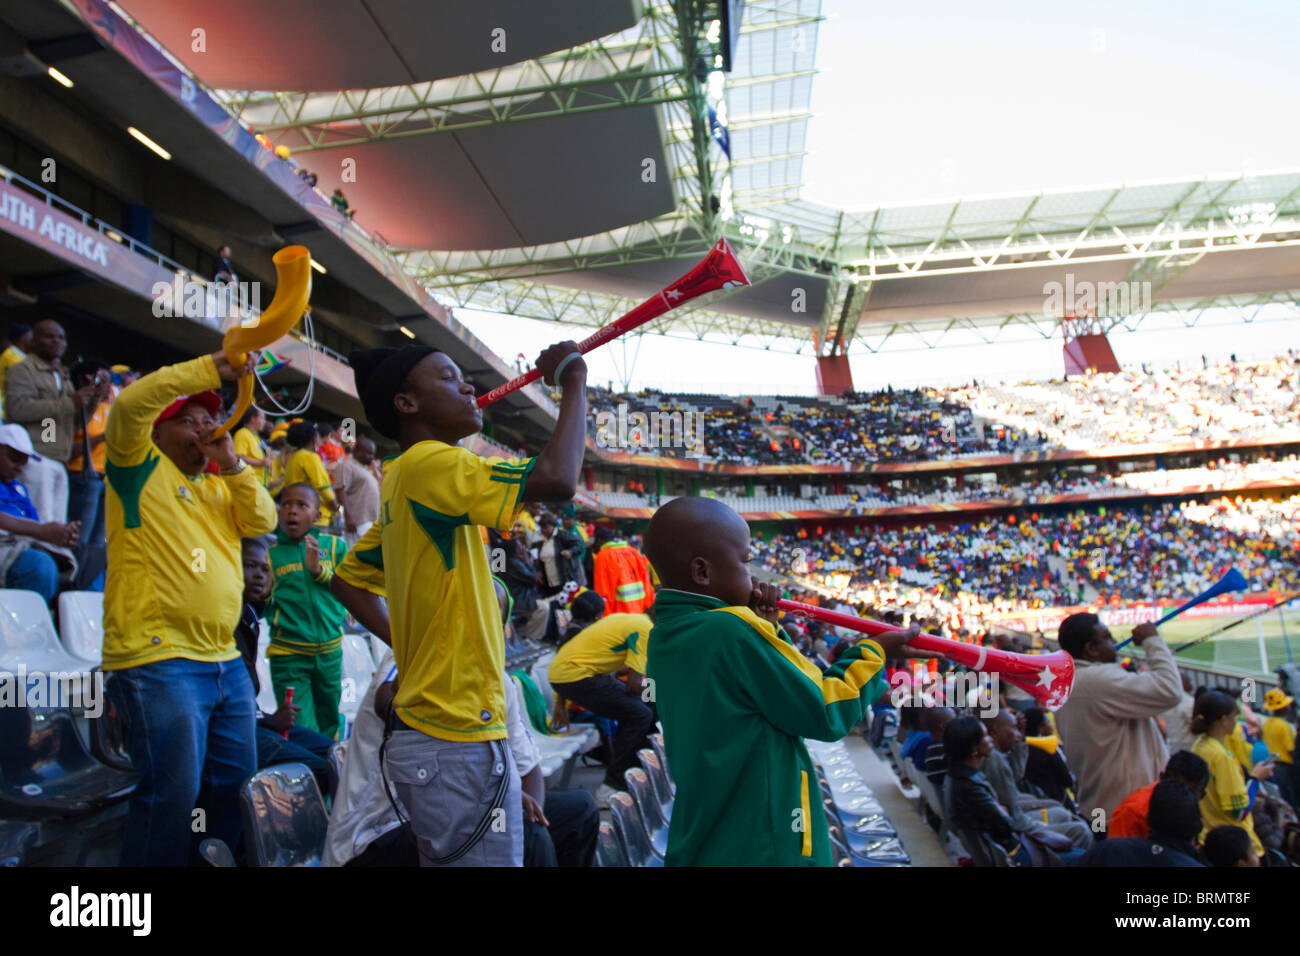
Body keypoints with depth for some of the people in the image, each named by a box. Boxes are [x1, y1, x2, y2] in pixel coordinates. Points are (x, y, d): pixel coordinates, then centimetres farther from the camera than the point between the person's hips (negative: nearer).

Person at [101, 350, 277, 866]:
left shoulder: (221, 486, 21)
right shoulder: (141, 467, 3)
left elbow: (263, 521, 6)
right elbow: (129, 406, -14)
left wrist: (233, 464, -3)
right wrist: (211, 368, -19)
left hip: (226, 661, 7)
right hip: (158, 660, -7)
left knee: (236, 785, 14)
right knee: (172, 795, -5)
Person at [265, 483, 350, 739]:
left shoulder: (335, 546, 5)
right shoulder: (269, 553, 3)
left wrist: (319, 570, -14)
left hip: (330, 652, 2)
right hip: (288, 656, -1)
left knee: (330, 724, 15)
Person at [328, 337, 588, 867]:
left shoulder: (403, 486, 14)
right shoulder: (428, 465, -16)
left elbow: (347, 579, 25)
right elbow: (556, 479, -28)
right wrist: (574, 381, -14)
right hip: (460, 743, -10)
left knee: (445, 857, 18)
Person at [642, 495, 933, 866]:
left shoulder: (664, 636, 2)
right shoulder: (731, 632, -23)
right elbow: (824, 713, -13)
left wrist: (767, 628, 3)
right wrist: (873, 652, -1)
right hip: (761, 849, -8)